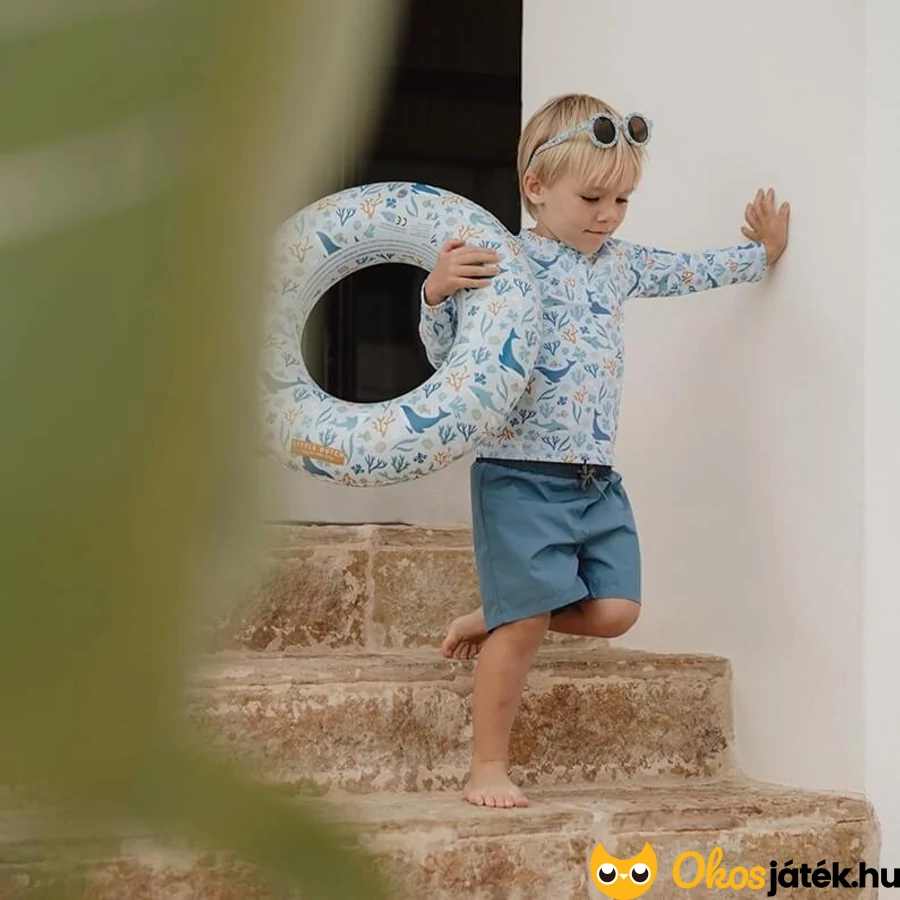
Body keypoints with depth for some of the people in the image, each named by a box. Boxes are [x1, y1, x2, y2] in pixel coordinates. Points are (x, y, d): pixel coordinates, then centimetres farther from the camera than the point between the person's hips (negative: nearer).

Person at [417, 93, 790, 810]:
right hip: (521, 475, -7)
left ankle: (489, 623, 22)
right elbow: (445, 356, -10)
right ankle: (488, 770, 8)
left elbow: (689, 271, 28)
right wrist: (437, 293, -27)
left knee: (614, 612, 0)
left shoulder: (619, 264, 13)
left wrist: (761, 252, 38)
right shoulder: (500, 264, -8)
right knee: (526, 623, -6)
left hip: (598, 480, 7)